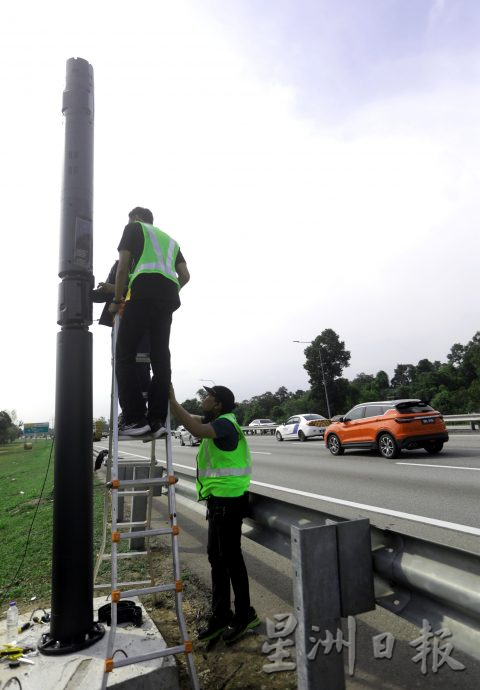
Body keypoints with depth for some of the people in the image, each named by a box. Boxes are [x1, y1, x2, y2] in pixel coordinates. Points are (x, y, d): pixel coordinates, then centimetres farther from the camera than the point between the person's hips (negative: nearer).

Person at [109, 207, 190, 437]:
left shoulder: (133, 228, 18)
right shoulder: (169, 239, 34)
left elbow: (123, 266, 7)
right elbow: (185, 276, 23)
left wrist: (116, 300, 13)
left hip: (145, 292, -6)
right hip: (169, 298, 6)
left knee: (124, 355, -5)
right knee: (161, 359, 3)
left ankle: (135, 418, -14)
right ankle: (157, 420, -4)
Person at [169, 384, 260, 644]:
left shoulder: (225, 424, -19)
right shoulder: (216, 422, 10)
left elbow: (196, 429, -37)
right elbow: (191, 420, 7)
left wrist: (172, 400, -31)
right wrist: (169, 400, -4)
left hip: (228, 500, -10)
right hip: (219, 499, 10)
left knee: (231, 557, 2)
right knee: (216, 557, 15)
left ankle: (244, 615, 19)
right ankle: (220, 616, 27)